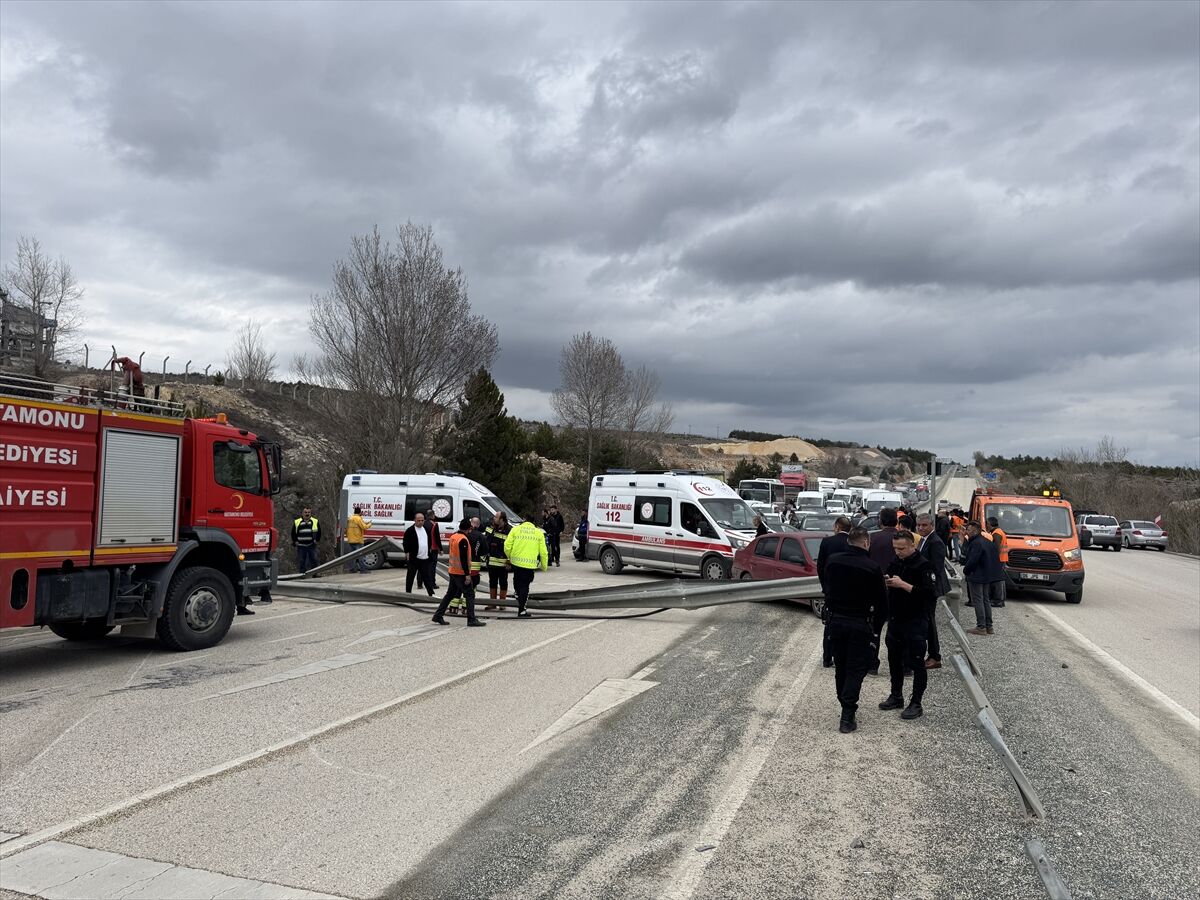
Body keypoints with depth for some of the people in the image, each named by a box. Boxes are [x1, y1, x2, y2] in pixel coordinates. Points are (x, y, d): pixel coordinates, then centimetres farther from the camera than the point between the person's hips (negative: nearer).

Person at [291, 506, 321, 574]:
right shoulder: (297, 522, 6)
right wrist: (295, 541, 7)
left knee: (314, 560, -4)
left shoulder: (316, 521, 7)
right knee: (301, 561, 2)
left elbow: (319, 532, 16)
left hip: (311, 545, 0)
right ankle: (302, 574, 9)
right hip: (301, 546, 0)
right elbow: (293, 533, 14)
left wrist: (316, 540, 7)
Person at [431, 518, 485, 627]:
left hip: (453, 571, 9)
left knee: (450, 594, 17)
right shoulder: (463, 540, -19)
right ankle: (471, 620, -4)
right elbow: (463, 559, -22)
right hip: (461, 572, -9)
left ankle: (438, 616, 18)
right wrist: (467, 574, -21)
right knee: (470, 595, -3)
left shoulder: (453, 537, 8)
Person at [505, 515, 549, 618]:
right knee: (524, 586, 3)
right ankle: (521, 610, 3)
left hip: (516, 561, 1)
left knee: (517, 582, 25)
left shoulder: (515, 529, 7)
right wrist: (544, 566, 15)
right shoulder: (539, 533, 8)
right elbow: (543, 552, 5)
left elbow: (507, 546, -2)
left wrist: (509, 557, 16)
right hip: (530, 563, -1)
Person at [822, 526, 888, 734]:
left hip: (835, 621, 4)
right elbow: (881, 603, -7)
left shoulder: (832, 561, -3)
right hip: (860, 624, -4)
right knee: (856, 670, 2)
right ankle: (847, 716, -3)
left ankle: (845, 707, 27)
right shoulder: (872, 569, -14)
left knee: (840, 668, 16)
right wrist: (876, 629, 5)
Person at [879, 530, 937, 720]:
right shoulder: (895, 563, 9)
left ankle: (916, 704, 8)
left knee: (916, 662, 0)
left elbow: (929, 594, -24)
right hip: (895, 619, 8)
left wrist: (903, 584, -25)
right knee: (894, 659, 16)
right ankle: (896, 696, 30)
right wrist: (886, 583, -4)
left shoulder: (922, 566, -14)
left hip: (915, 621, -8)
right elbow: (889, 590, 20)